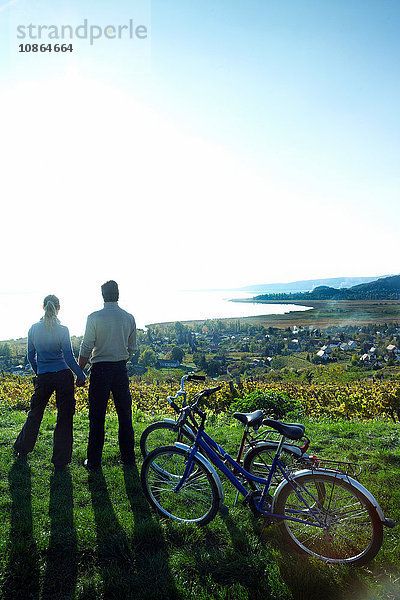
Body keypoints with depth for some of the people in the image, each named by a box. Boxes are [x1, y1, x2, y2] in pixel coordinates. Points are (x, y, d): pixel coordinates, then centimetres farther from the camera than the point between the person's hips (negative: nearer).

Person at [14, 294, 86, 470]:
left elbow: (31, 356, 10)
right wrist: (81, 376, -2)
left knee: (35, 413, 23)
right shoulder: (62, 330, -10)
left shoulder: (33, 329, 1)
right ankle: (60, 461, 10)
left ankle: (21, 450, 40)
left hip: (42, 378, 4)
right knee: (64, 418, 5)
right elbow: (69, 357, -12)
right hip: (63, 376, -4)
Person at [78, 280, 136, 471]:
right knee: (124, 414, 12)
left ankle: (94, 461, 14)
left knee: (97, 417, 5)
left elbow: (86, 348, -7)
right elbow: (132, 349, 9)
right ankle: (128, 457, 21)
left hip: (100, 369, -3)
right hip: (121, 369, 4)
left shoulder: (94, 317, -8)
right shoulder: (129, 318, 3)